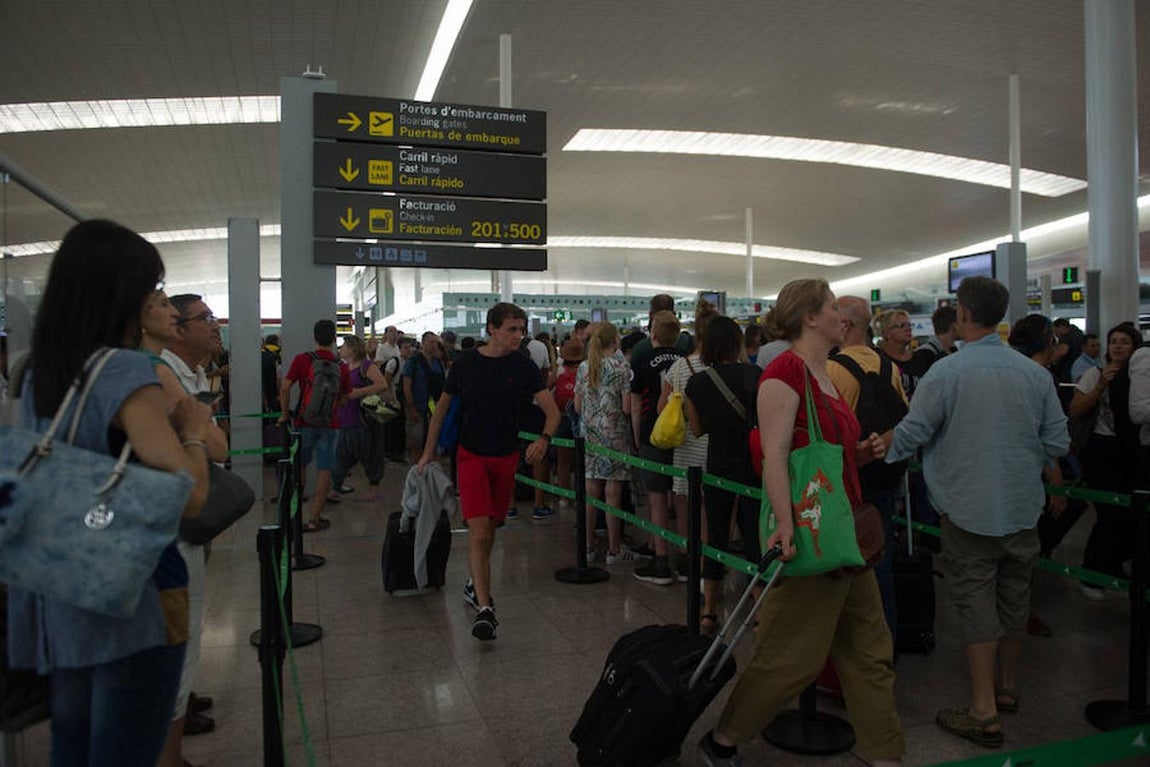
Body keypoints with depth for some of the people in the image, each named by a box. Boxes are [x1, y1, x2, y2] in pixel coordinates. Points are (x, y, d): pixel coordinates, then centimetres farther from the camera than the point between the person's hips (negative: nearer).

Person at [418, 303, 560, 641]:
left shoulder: (524, 367, -3)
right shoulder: (466, 364, -3)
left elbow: (552, 411, -8)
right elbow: (442, 408, 8)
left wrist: (544, 439, -28)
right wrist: (428, 452, 9)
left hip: (506, 457, 2)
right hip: (471, 454, -2)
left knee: (489, 528, 15)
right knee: (479, 531, -13)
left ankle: (475, 584, 38)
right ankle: (484, 608, -14)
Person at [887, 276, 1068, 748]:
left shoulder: (946, 371, -15)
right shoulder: (1035, 373, 0)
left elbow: (910, 435, -13)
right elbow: (1057, 442, 4)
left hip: (970, 510, -5)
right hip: (1023, 508, 5)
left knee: (976, 600, 2)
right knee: (1014, 597, 18)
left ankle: (983, 711, 6)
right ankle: (1007, 687, 36)